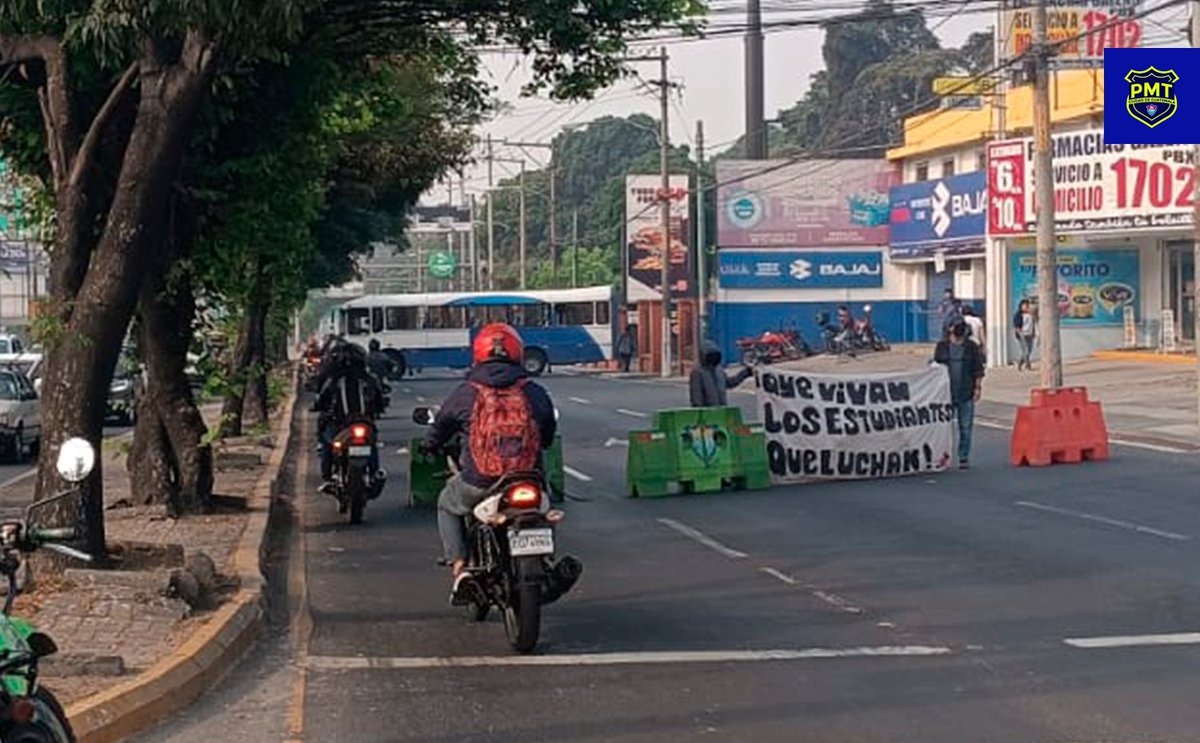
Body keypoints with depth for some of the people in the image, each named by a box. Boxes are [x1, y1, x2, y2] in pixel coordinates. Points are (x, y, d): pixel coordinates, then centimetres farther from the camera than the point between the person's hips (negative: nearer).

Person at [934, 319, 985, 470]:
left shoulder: (972, 347, 6)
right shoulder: (942, 346, 7)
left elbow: (978, 370, 5)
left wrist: (978, 387, -4)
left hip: (966, 394, 0)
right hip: (946, 393, 0)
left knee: (965, 427, 2)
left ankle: (964, 457, 8)